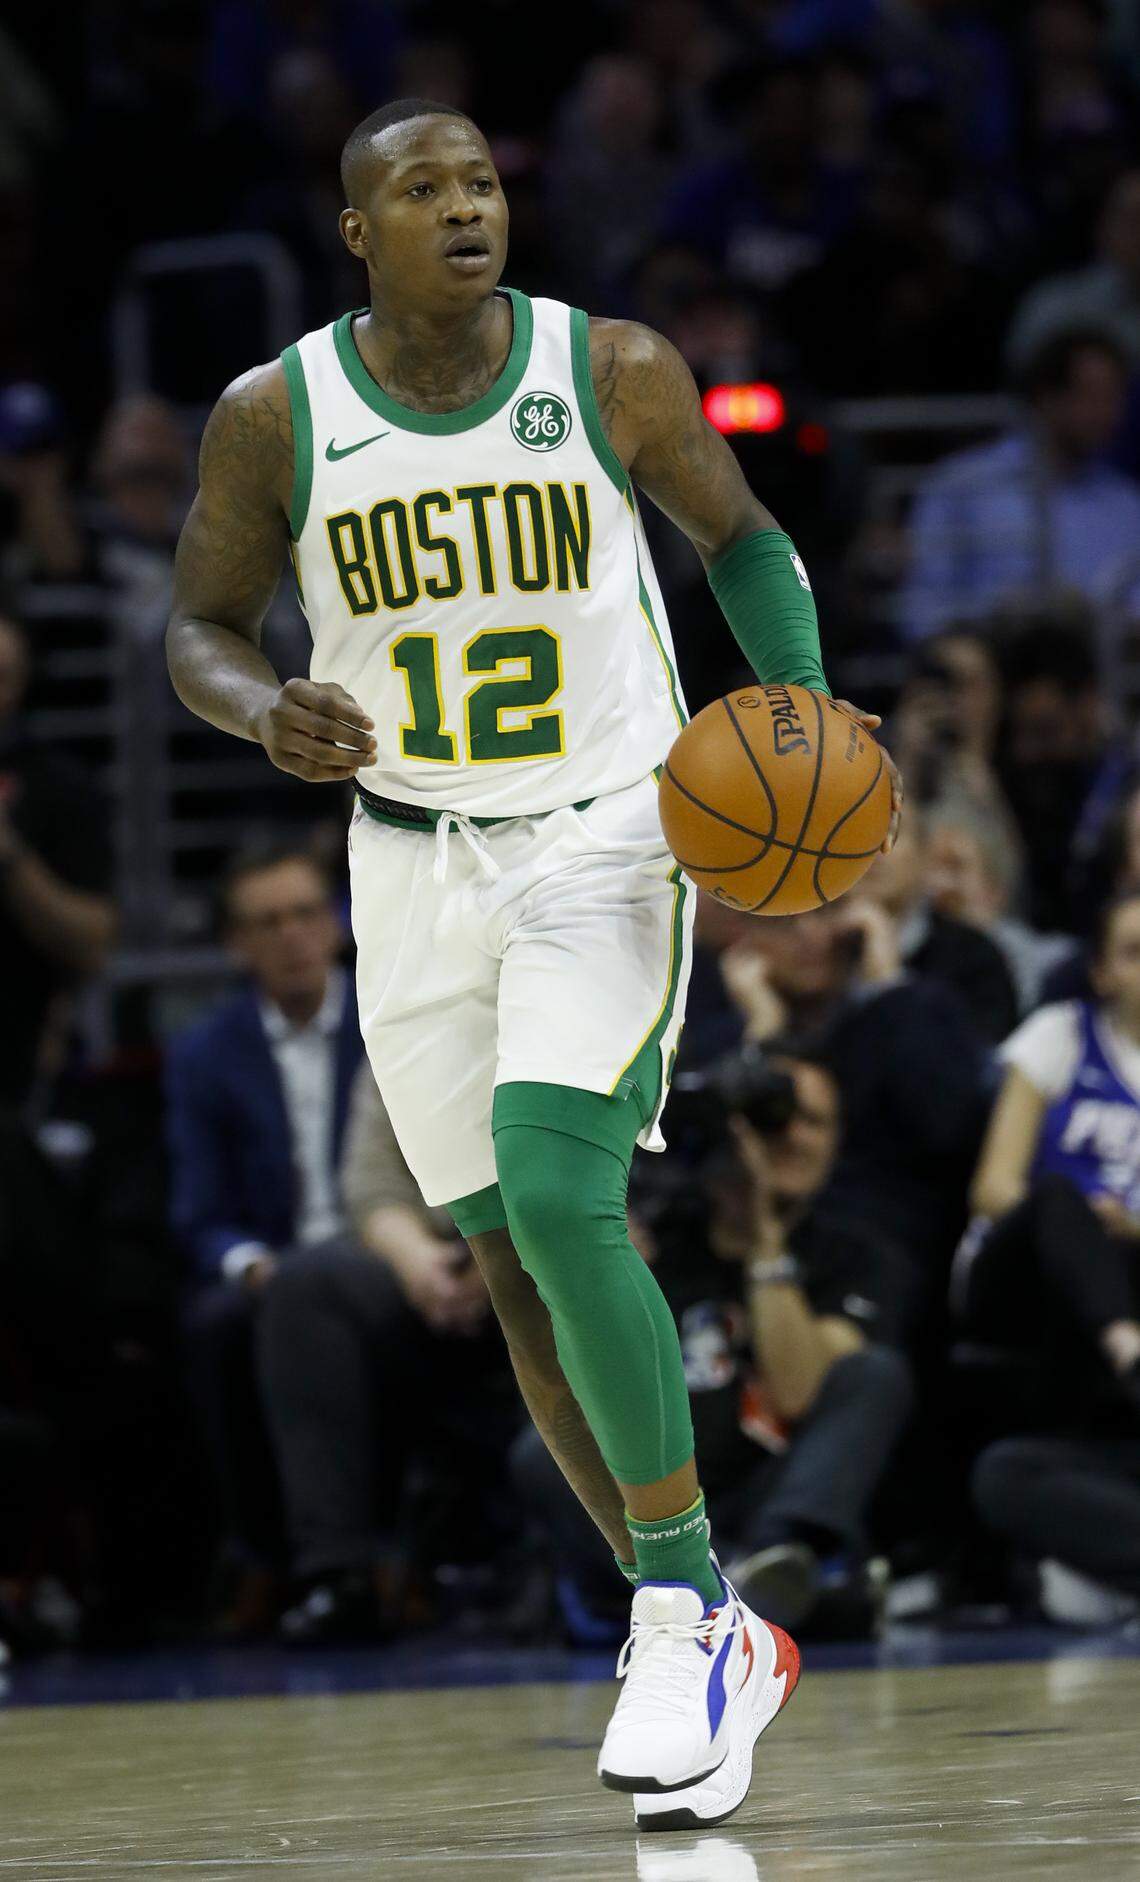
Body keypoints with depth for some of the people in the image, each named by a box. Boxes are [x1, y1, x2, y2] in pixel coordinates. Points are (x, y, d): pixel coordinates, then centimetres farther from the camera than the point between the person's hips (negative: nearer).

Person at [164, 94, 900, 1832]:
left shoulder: (613, 372, -7)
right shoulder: (278, 417, -5)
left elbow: (740, 539, 8)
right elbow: (200, 629, 4)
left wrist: (805, 707, -8)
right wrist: (267, 714, -18)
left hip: (608, 840, -3)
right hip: (418, 866, 3)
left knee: (560, 1199, -22)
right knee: (519, 1264, 5)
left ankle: (684, 1616, -12)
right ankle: (706, 1640, 18)